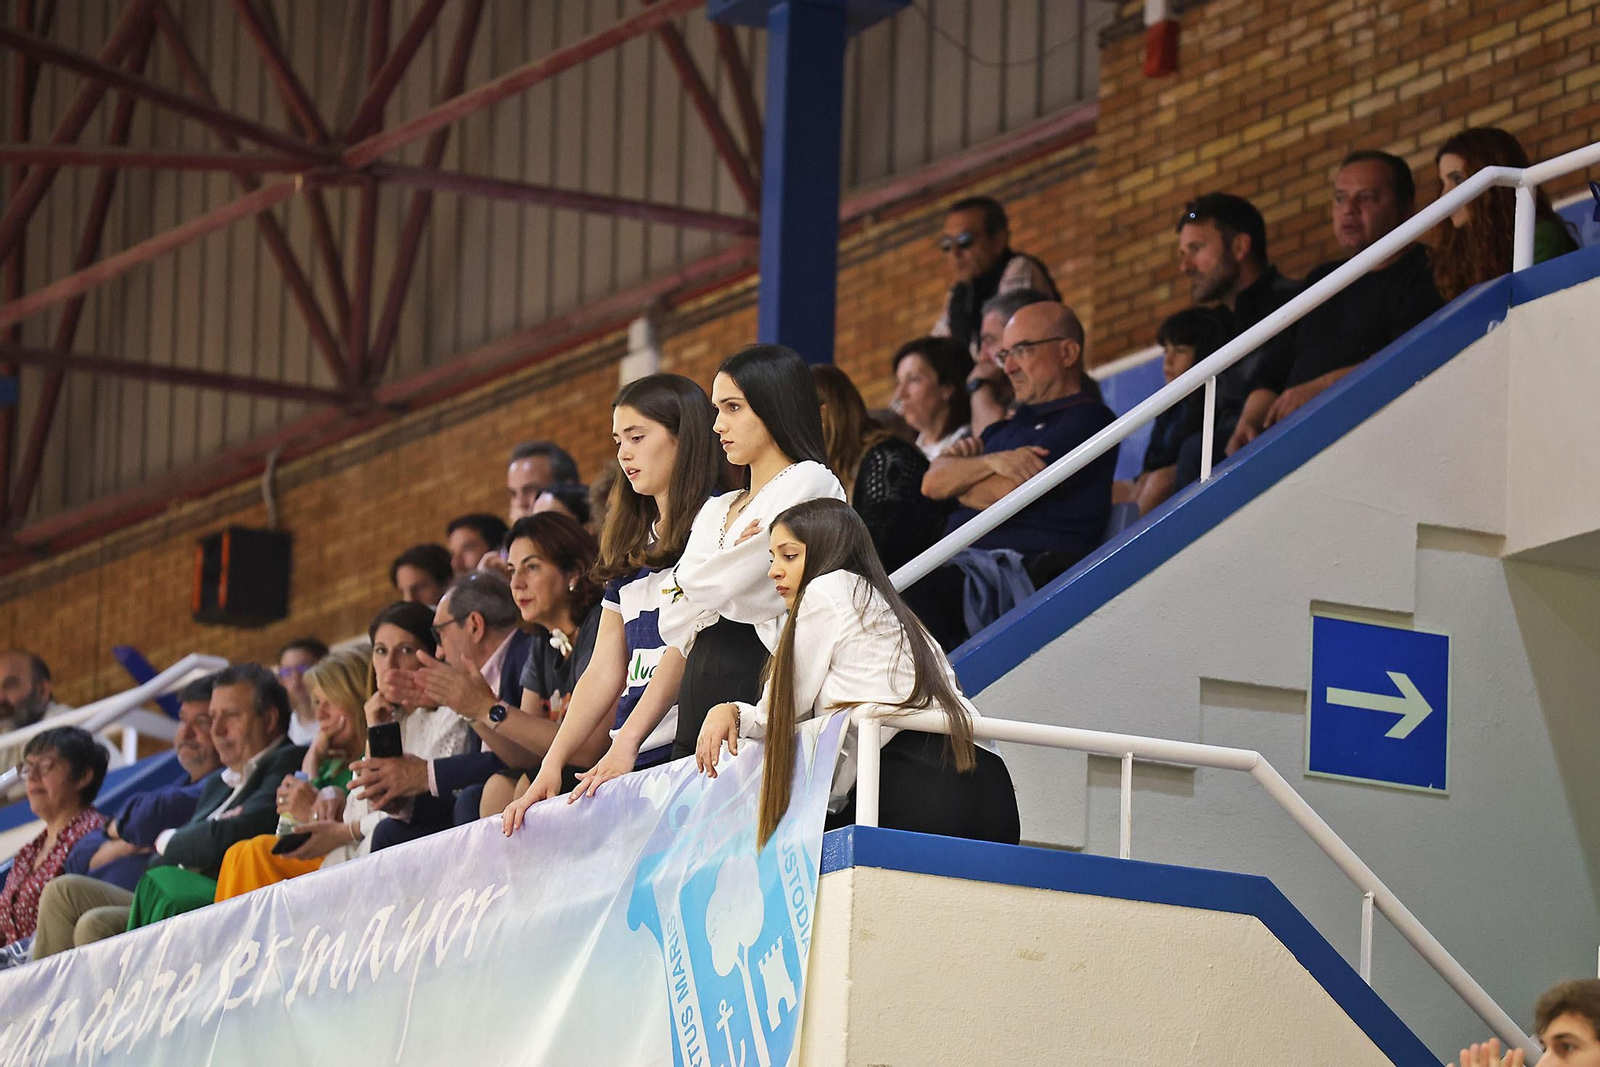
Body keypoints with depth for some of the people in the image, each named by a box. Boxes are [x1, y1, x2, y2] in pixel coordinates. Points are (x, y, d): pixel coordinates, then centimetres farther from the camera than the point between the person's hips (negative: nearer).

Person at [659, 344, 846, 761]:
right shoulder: (715, 511, 23)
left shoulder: (810, 483, 0)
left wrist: (687, 583, 11)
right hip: (699, 696, 7)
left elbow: (729, 585, -8)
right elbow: (673, 626, 13)